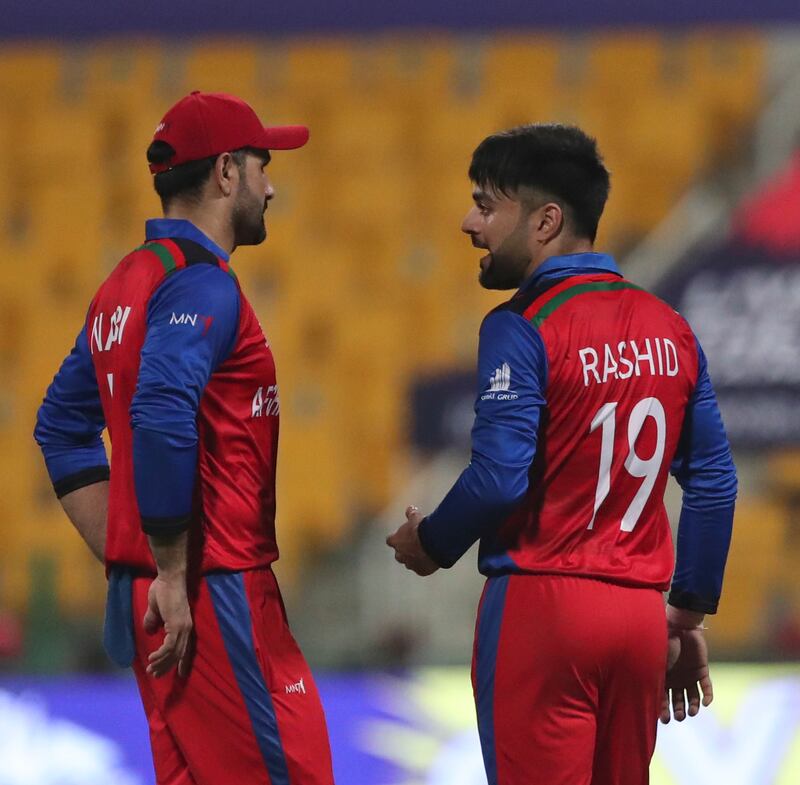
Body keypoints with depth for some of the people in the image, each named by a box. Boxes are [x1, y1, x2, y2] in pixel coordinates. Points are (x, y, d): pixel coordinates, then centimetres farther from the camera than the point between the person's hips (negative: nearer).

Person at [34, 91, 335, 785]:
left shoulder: (126, 283, 17)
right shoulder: (201, 282, -12)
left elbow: (62, 427, 23)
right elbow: (162, 420, -26)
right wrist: (172, 574, -21)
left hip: (147, 593, 10)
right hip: (211, 594, -10)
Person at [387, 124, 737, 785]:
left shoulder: (522, 330, -10)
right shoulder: (670, 330, 10)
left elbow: (498, 479, -17)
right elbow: (714, 482, 12)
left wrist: (429, 545, 1)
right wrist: (689, 614, 19)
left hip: (542, 606, -6)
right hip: (640, 617, 6)